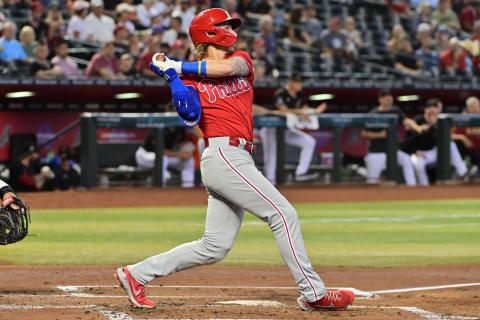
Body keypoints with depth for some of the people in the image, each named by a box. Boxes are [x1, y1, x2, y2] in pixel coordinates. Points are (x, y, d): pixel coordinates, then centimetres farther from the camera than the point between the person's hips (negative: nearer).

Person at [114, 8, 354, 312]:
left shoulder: (241, 60, 17)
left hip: (239, 160, 7)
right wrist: (173, 74, -15)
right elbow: (190, 118, -13)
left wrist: (177, 66, -3)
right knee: (284, 215, -11)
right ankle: (313, 293, -8)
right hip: (223, 156, -7)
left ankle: (138, 273, 15)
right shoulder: (190, 79, 4)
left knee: (214, 247, 7)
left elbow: (227, 67, -7)